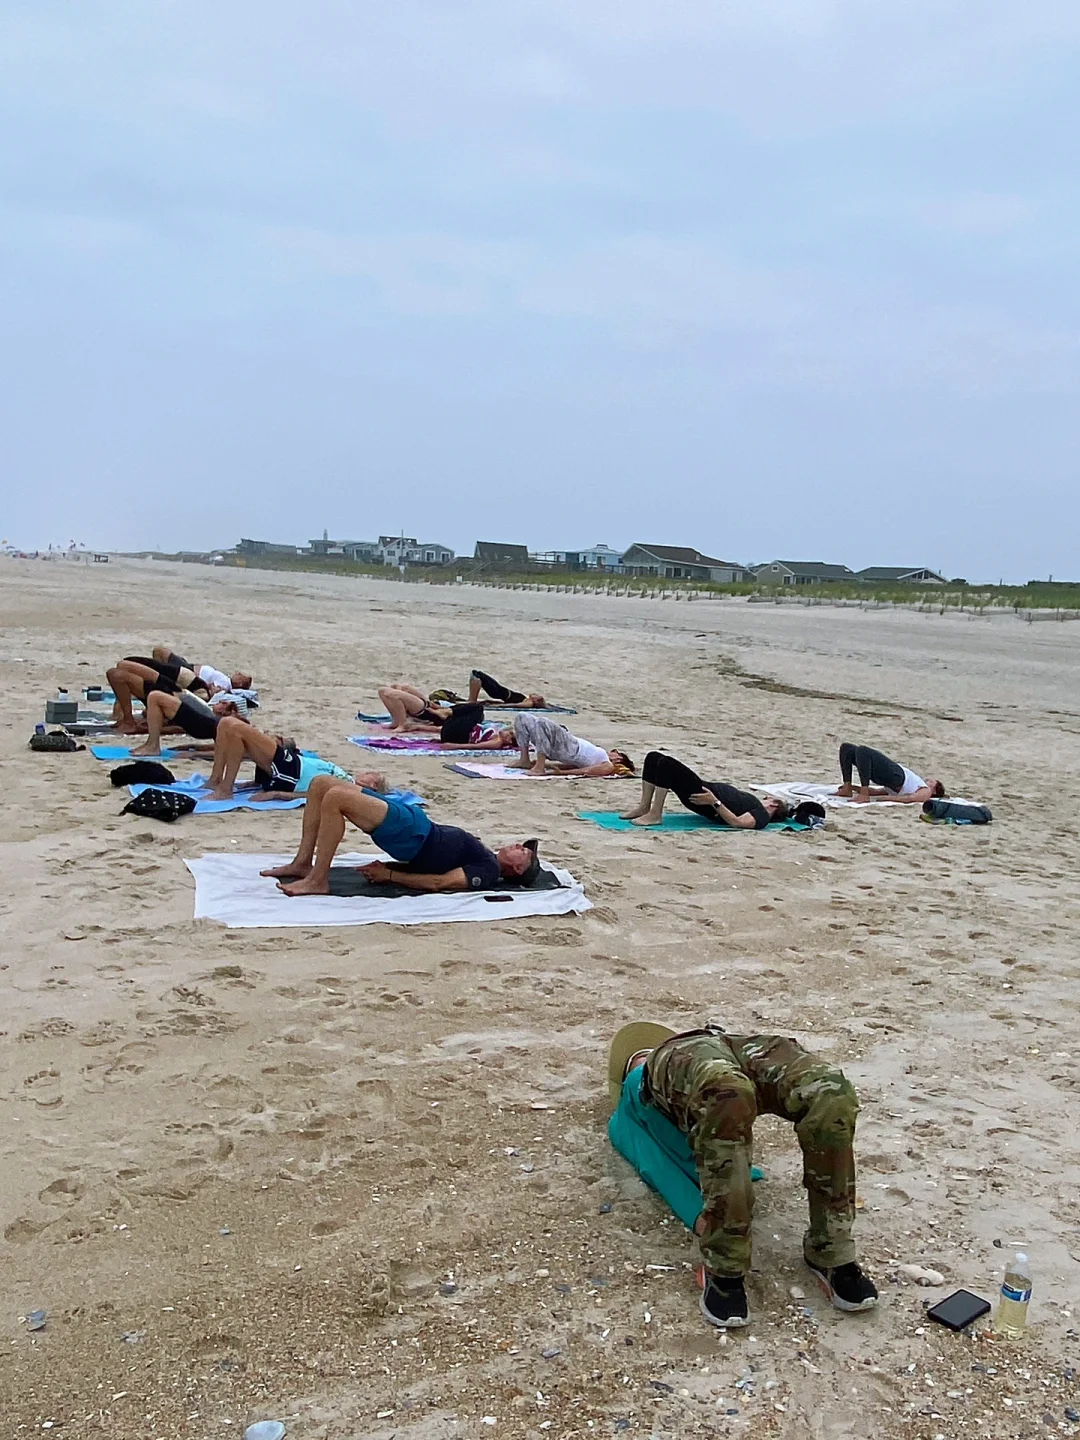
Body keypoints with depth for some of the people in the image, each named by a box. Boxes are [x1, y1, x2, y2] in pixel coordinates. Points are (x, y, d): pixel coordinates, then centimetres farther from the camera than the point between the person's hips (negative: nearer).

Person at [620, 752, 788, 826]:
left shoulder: (762, 816, -2)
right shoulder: (753, 803, 26)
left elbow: (736, 822, -20)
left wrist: (715, 801, -27)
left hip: (704, 799, -9)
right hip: (705, 790, 9)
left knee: (666, 763, -28)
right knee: (654, 757, -1)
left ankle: (655, 815, -23)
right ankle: (644, 807, -2)